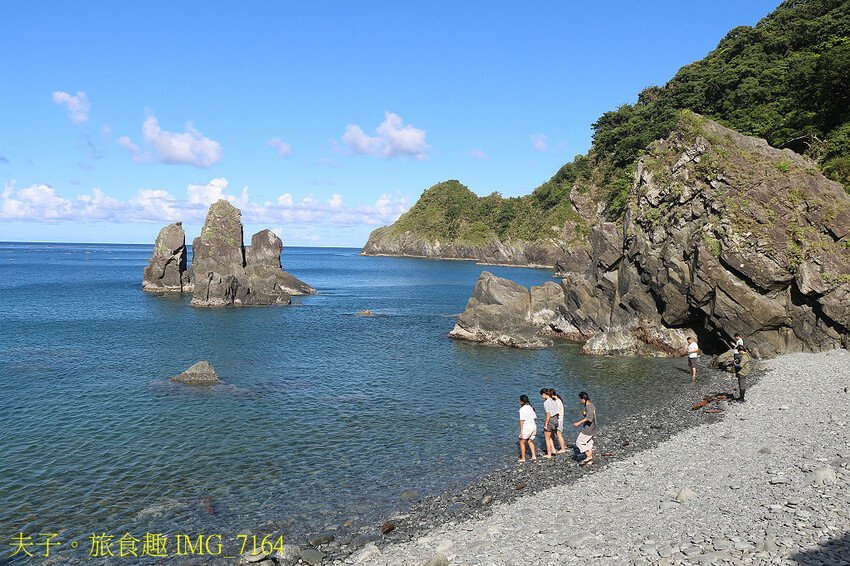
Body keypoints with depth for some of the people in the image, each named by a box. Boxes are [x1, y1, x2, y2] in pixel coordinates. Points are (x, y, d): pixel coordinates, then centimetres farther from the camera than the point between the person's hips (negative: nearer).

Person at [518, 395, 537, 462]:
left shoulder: (522, 409, -13)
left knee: (522, 442, 6)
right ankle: (534, 456, 19)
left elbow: (522, 420, -15)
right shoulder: (531, 407, 9)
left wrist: (521, 431, -13)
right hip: (533, 426, 7)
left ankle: (523, 458, 7)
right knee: (530, 441, 22)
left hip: (526, 426, -7)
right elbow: (535, 418, 13)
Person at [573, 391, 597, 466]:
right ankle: (590, 461, 17)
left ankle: (589, 456, 0)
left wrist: (579, 423, -34)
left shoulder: (588, 407, -20)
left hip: (588, 428, -9)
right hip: (593, 427, 9)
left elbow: (589, 417, -34)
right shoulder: (591, 405, 9)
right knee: (589, 444, 14)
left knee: (579, 442, 0)